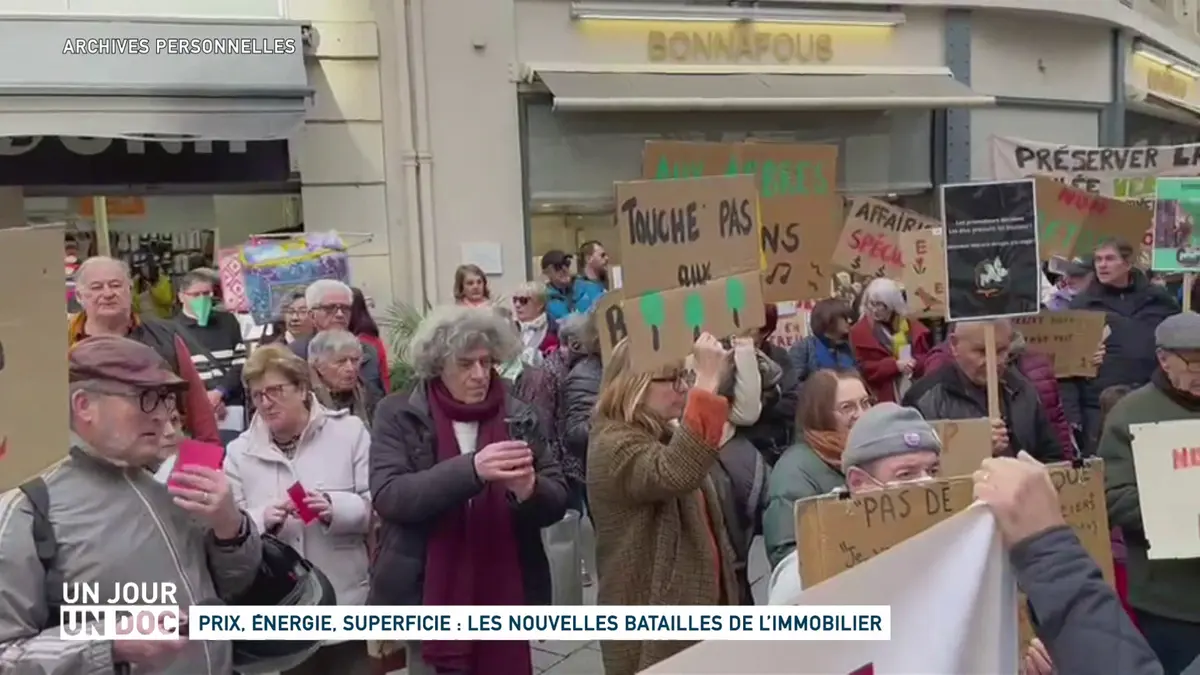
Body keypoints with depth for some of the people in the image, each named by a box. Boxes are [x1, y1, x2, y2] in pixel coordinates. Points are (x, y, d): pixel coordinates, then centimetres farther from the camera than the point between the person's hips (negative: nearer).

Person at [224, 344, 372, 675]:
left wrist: (335, 508, -23)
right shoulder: (240, 451, 5)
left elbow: (377, 504, -5)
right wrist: (262, 520, -19)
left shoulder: (349, 431, -1)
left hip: (346, 600, -1)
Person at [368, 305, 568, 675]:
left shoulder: (517, 416, 1)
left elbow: (557, 500, 1)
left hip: (504, 593, 2)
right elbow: (388, 496, -17)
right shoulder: (398, 415, -5)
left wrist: (529, 490, -22)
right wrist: (470, 468, -29)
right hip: (431, 596, -2)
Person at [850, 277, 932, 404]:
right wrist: (895, 365, -16)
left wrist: (917, 363, -12)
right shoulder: (859, 332, 0)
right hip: (886, 398, -3)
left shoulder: (912, 326, 11)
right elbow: (863, 369, -6)